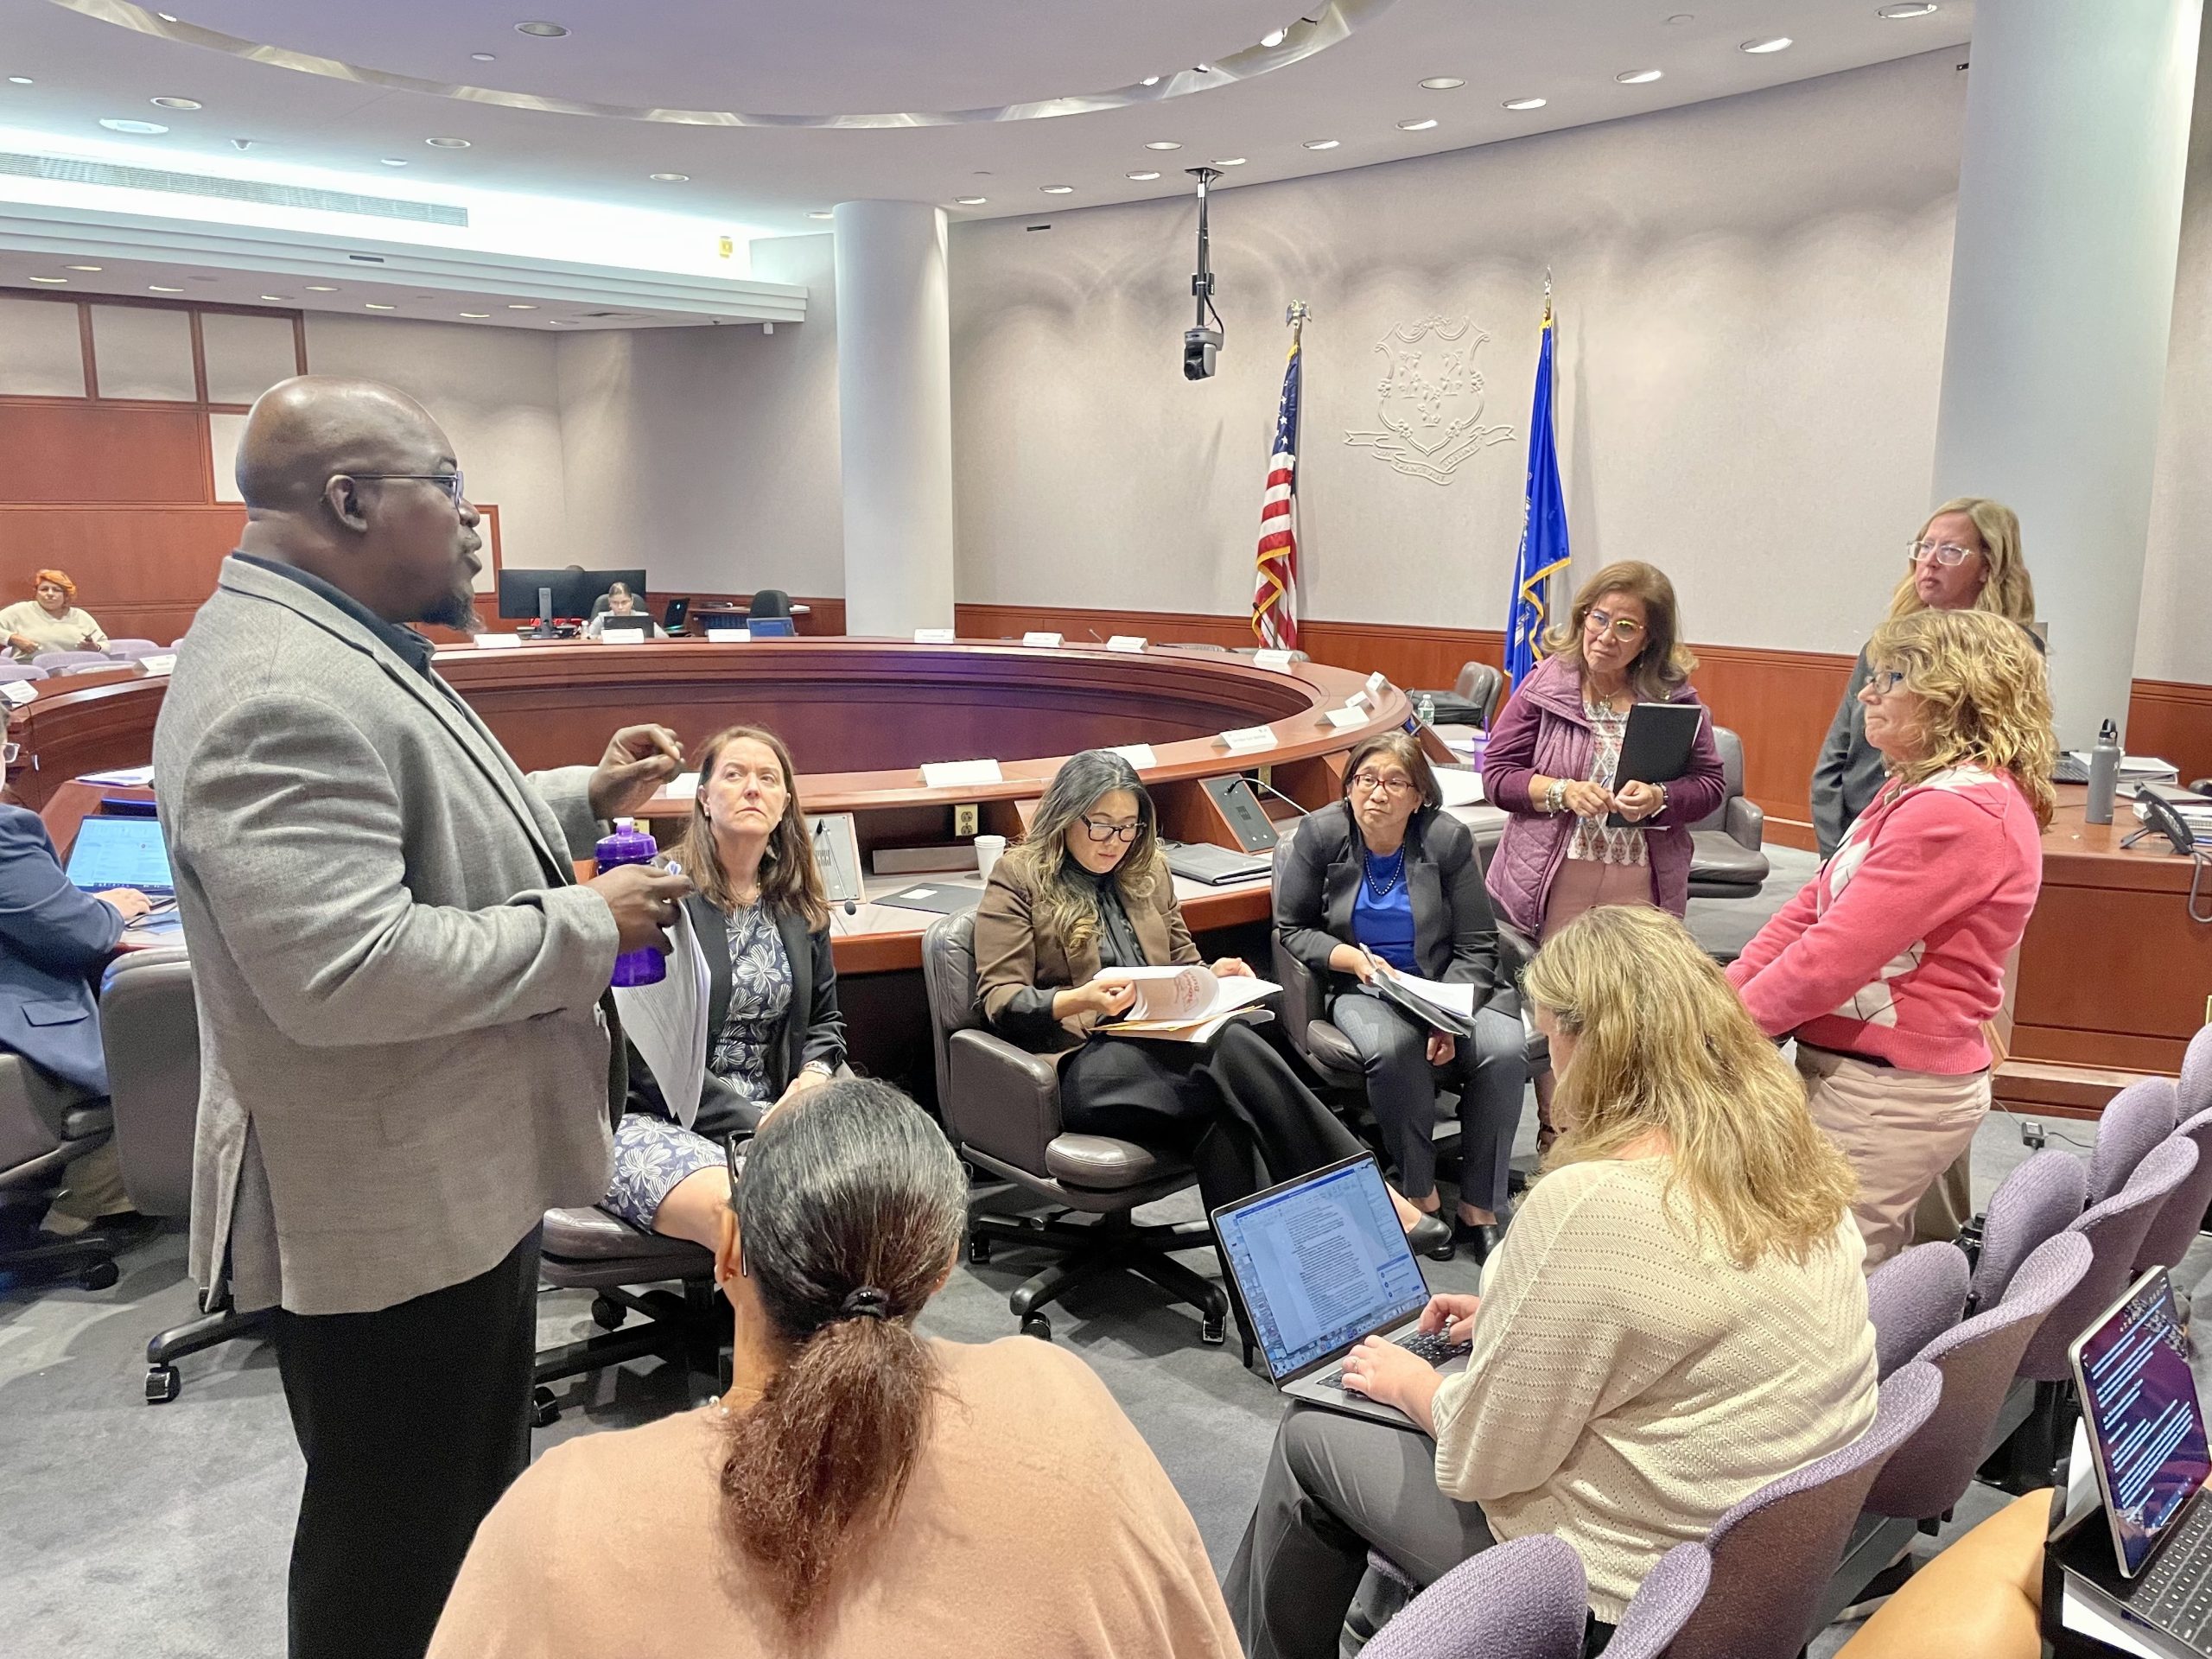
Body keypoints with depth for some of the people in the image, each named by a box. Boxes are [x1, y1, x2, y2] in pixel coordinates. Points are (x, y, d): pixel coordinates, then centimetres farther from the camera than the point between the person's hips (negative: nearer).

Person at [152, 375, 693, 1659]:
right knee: (401, 1554, 11)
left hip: (458, 1171, 11)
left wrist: (584, 801, 12)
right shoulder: (283, 693, -27)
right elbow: (343, 968, -33)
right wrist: (588, 924, -23)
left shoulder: (332, 651, 9)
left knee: (478, 1506, 27)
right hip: (388, 1210, -10)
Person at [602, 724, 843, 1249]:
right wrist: (753, 1122, -17)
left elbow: (825, 1020, 24)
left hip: (771, 1115, 5)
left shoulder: (801, 908, 15)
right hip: (652, 1119, -5)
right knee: (737, 1210, -38)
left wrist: (812, 1078, 0)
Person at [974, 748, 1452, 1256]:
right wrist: (1079, 1000, -23)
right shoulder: (1019, 878, 3)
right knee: (1230, 1047, -31)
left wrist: (1211, 976, 3)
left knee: (1223, 1119, -33)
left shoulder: (1148, 869, 20)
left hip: (1165, 1046, 6)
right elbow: (1000, 1000, -3)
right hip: (1081, 1066, -6)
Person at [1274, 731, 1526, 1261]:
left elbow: (1476, 948, -3)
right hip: (1363, 990, -1)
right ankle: (1421, 1196, -14)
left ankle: (1479, 1211, -14)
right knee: (1392, 1050, -35)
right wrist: (1352, 958, -14)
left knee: (1505, 1051, -28)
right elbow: (1291, 929, 4)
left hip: (1448, 986, 1)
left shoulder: (1448, 839, -6)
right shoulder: (1321, 834, -4)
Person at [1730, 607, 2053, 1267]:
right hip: (1855, 1071, 10)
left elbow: (1833, 957, -23)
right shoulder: (1915, 788, 13)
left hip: (1889, 1090, -10)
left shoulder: (1959, 812, -20)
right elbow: (1813, 905, 11)